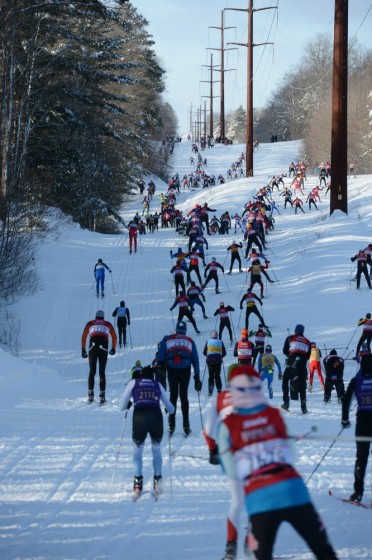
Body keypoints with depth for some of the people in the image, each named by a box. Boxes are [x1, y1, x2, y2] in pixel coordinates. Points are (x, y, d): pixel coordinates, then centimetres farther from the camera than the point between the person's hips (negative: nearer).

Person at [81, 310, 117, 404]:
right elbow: (114, 337, 19)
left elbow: (84, 337, 15)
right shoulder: (108, 324, 22)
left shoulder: (90, 324, 22)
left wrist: (83, 350, 17)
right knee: (102, 372, 1)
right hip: (104, 348, 0)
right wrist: (113, 349, 28)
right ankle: (102, 395, -11)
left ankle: (90, 395, -3)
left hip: (93, 347, 0)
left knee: (92, 372, 7)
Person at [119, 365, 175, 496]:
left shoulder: (133, 383, 21)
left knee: (137, 450, 22)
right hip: (156, 417, 1)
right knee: (156, 449, 25)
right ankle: (158, 479, 18)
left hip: (139, 417, -1)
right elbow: (171, 409, 26)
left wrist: (127, 406, 43)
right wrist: (169, 409, 50)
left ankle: (138, 481, 15)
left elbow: (122, 407, 20)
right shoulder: (157, 385, 24)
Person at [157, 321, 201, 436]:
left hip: (171, 370, 0)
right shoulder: (190, 341, 18)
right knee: (184, 396, 6)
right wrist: (197, 377, 16)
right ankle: (186, 425, -1)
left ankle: (172, 424, 2)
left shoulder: (167, 339, 15)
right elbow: (195, 360, 15)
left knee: (173, 396, 9)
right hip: (185, 370, 0)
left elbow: (160, 357, 5)